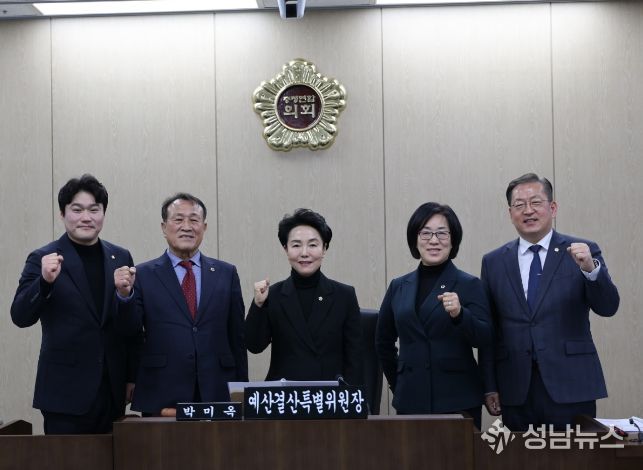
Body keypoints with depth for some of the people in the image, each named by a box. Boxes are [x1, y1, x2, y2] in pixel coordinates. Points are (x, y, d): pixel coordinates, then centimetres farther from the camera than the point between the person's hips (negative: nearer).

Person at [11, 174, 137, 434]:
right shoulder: (43, 259, -2)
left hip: (113, 390, 4)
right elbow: (20, 317, -9)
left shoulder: (121, 257, 9)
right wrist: (45, 281, -26)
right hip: (66, 391, -3)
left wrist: (132, 376, 11)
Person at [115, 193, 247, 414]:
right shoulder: (144, 275, 3)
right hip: (161, 399, -2)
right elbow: (130, 328, -5)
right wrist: (125, 294, -24)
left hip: (217, 396, 2)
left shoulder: (226, 273, 9)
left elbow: (237, 336, 10)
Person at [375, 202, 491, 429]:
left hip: (458, 401, -2)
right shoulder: (398, 287, 9)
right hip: (410, 400, 3)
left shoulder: (470, 285, -1)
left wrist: (459, 314, -26)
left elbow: (484, 338, -10)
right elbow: (383, 341, 20)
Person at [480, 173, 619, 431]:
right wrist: (490, 387, 3)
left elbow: (608, 307, -6)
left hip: (569, 386, -1)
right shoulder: (493, 262, 8)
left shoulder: (583, 252, 4)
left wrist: (590, 268, -24)